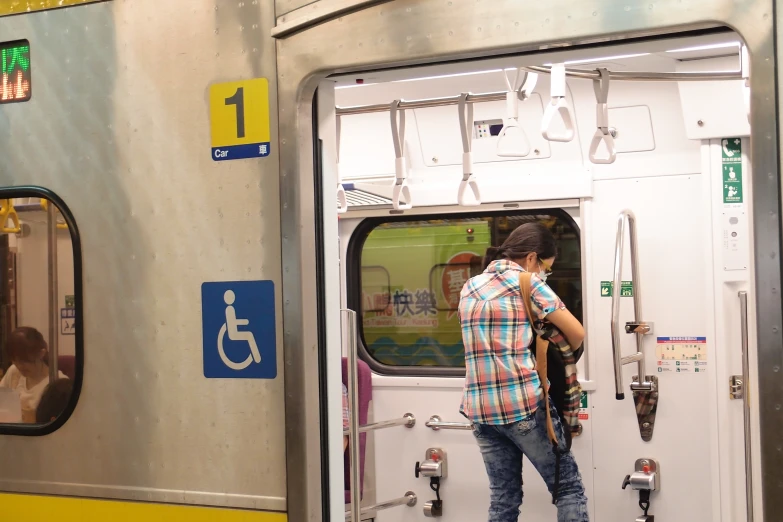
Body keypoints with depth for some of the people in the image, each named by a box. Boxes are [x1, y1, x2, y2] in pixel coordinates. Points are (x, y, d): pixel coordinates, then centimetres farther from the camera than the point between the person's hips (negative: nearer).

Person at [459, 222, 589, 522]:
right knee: (568, 486, 6)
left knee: (503, 497, 13)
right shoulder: (528, 282, -3)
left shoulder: (470, 288, 16)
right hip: (524, 404, -6)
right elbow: (577, 333, -2)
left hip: (480, 409, 6)